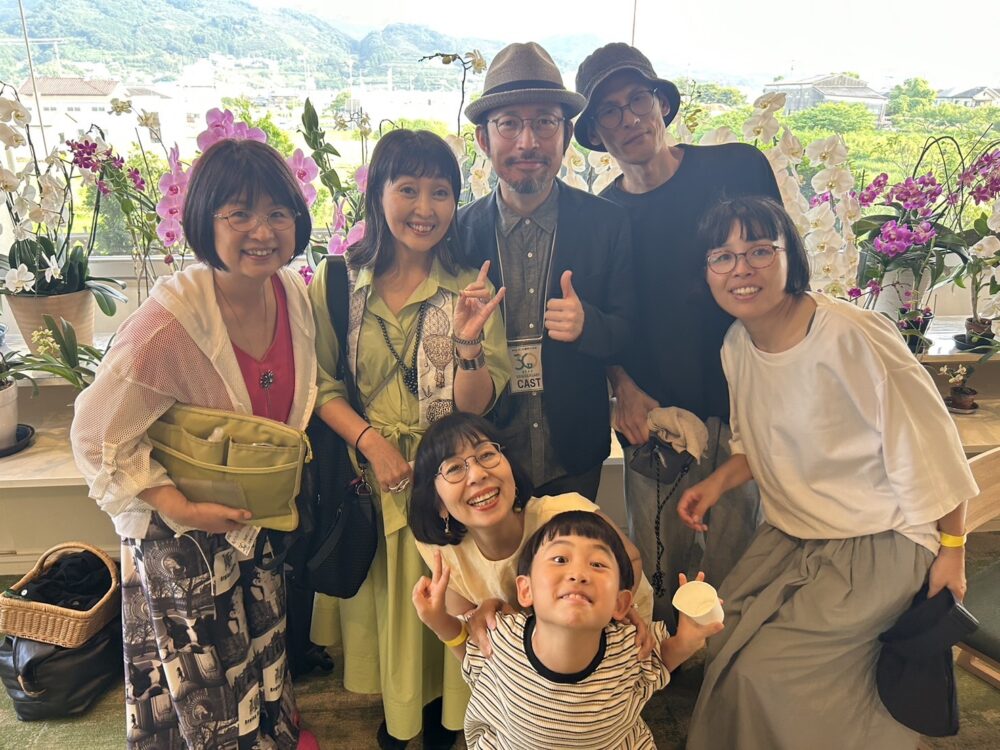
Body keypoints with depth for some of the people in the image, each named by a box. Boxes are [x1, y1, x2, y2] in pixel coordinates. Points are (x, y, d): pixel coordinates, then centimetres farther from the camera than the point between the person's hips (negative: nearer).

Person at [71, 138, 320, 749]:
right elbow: (99, 439, -20)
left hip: (262, 520, 6)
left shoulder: (295, 292, -9)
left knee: (265, 659, 29)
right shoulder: (170, 321, -29)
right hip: (182, 538, -5)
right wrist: (184, 508, -24)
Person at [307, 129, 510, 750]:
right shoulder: (336, 282, -6)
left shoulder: (471, 289, -8)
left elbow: (474, 407, -12)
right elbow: (321, 383, -4)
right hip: (366, 474, 1)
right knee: (383, 597, 18)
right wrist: (371, 440, -18)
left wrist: (468, 343, -30)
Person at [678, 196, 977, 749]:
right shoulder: (736, 345, -2)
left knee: (766, 669, -11)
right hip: (793, 531, 7)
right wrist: (719, 481, -5)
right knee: (721, 635, -1)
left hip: (881, 540, -6)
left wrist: (951, 552, -8)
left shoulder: (851, 335, -25)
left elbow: (928, 445, -17)